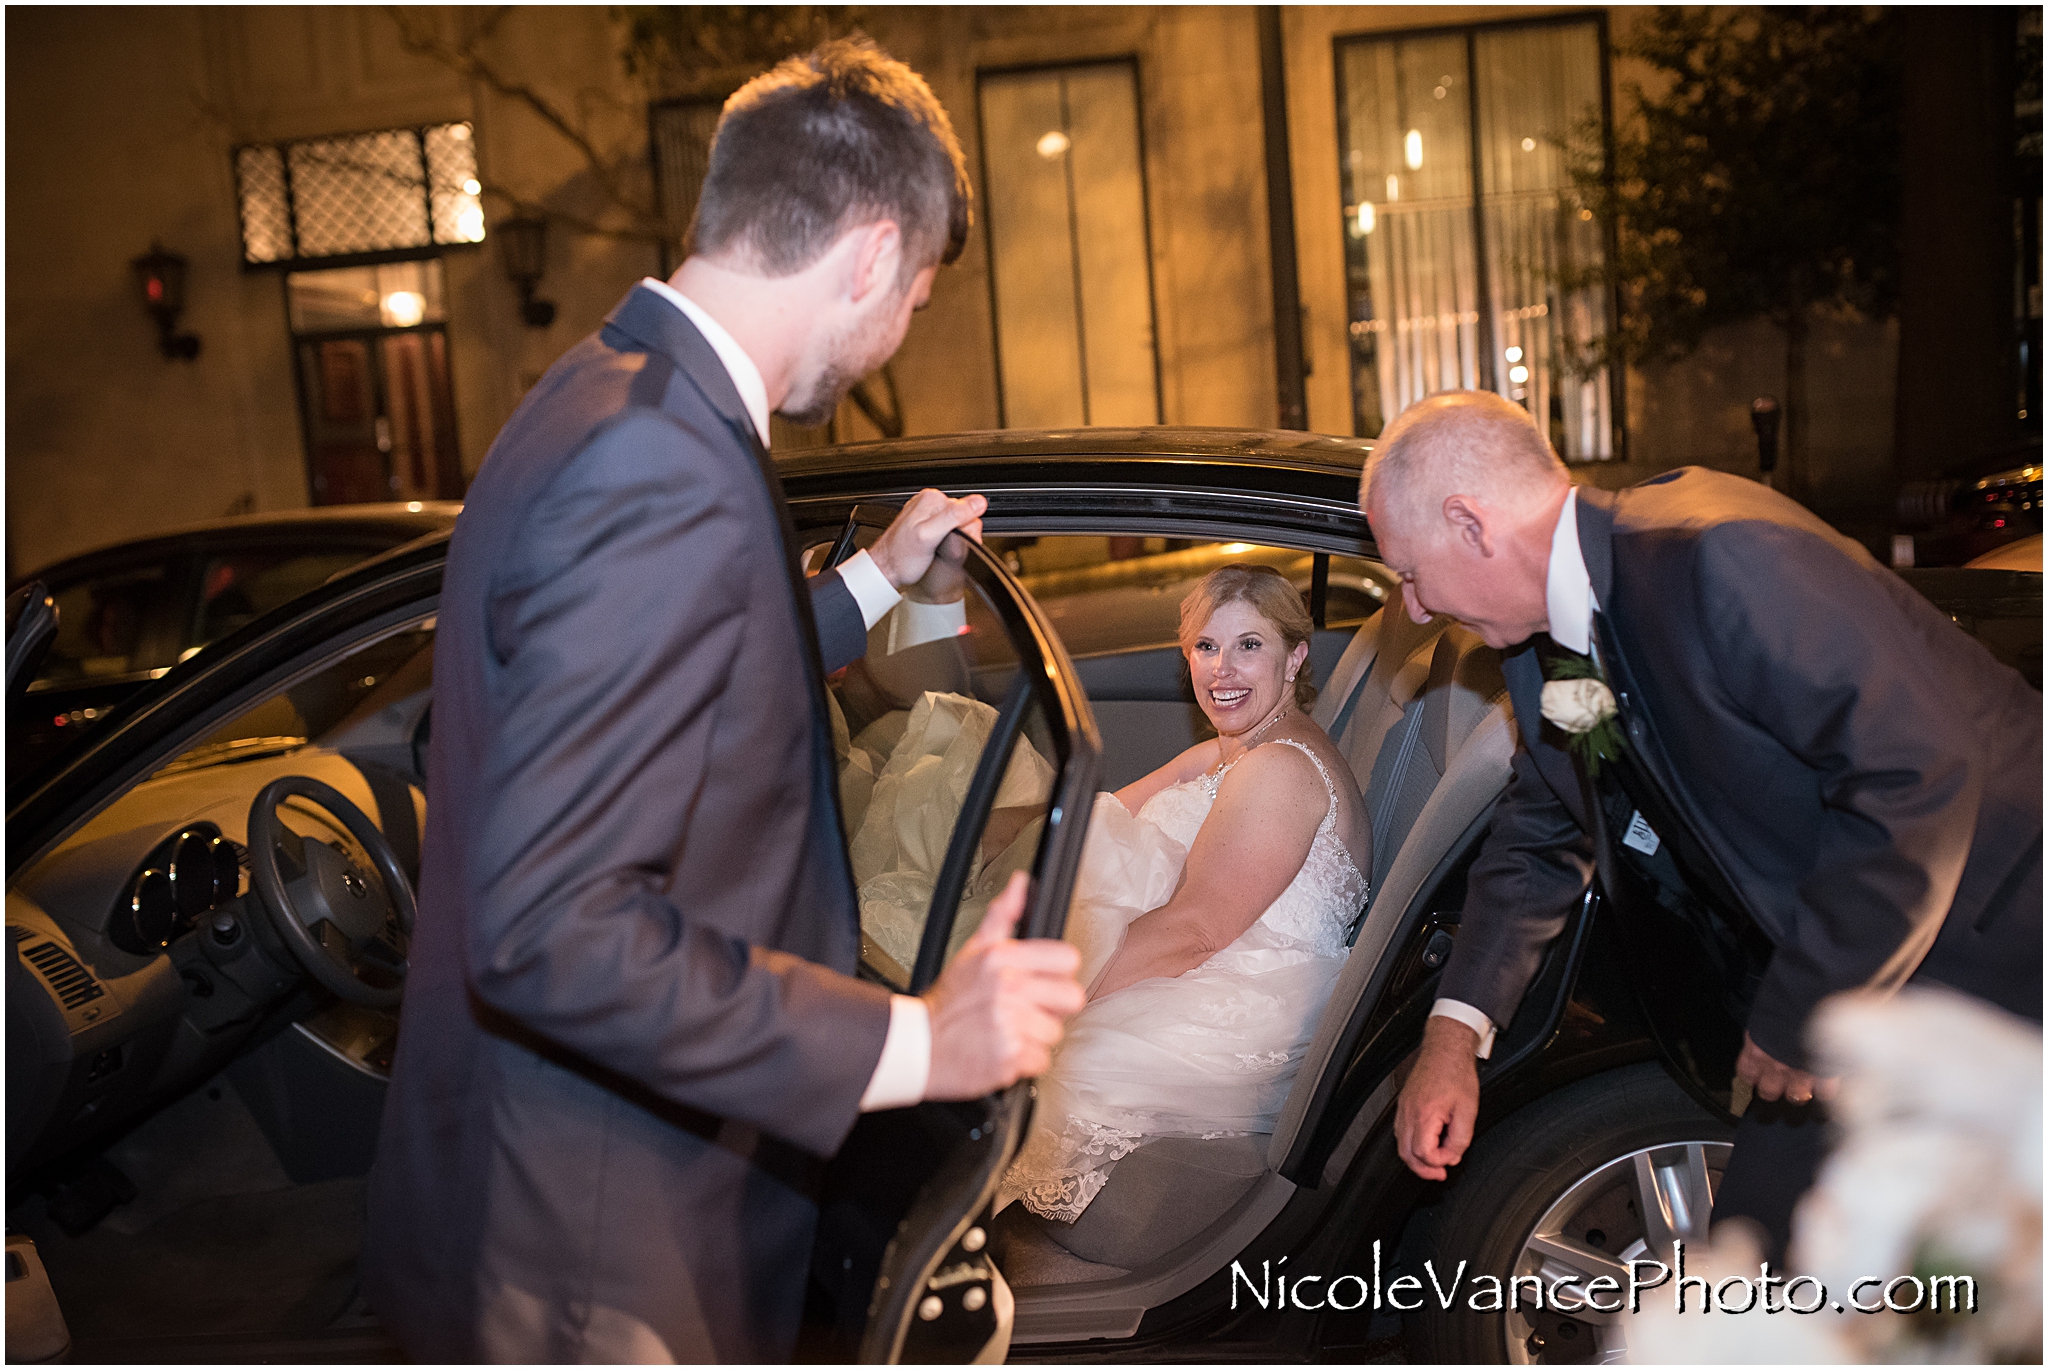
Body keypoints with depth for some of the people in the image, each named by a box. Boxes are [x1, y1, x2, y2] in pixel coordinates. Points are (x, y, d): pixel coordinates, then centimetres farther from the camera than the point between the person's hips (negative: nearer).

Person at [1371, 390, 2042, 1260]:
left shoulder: (1715, 559, -29)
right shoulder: (1547, 639, 1)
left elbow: (1920, 772, -31)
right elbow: (1541, 837, 14)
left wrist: (1805, 1011, -21)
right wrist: (1455, 1032, 3)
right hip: (1838, 970, 8)